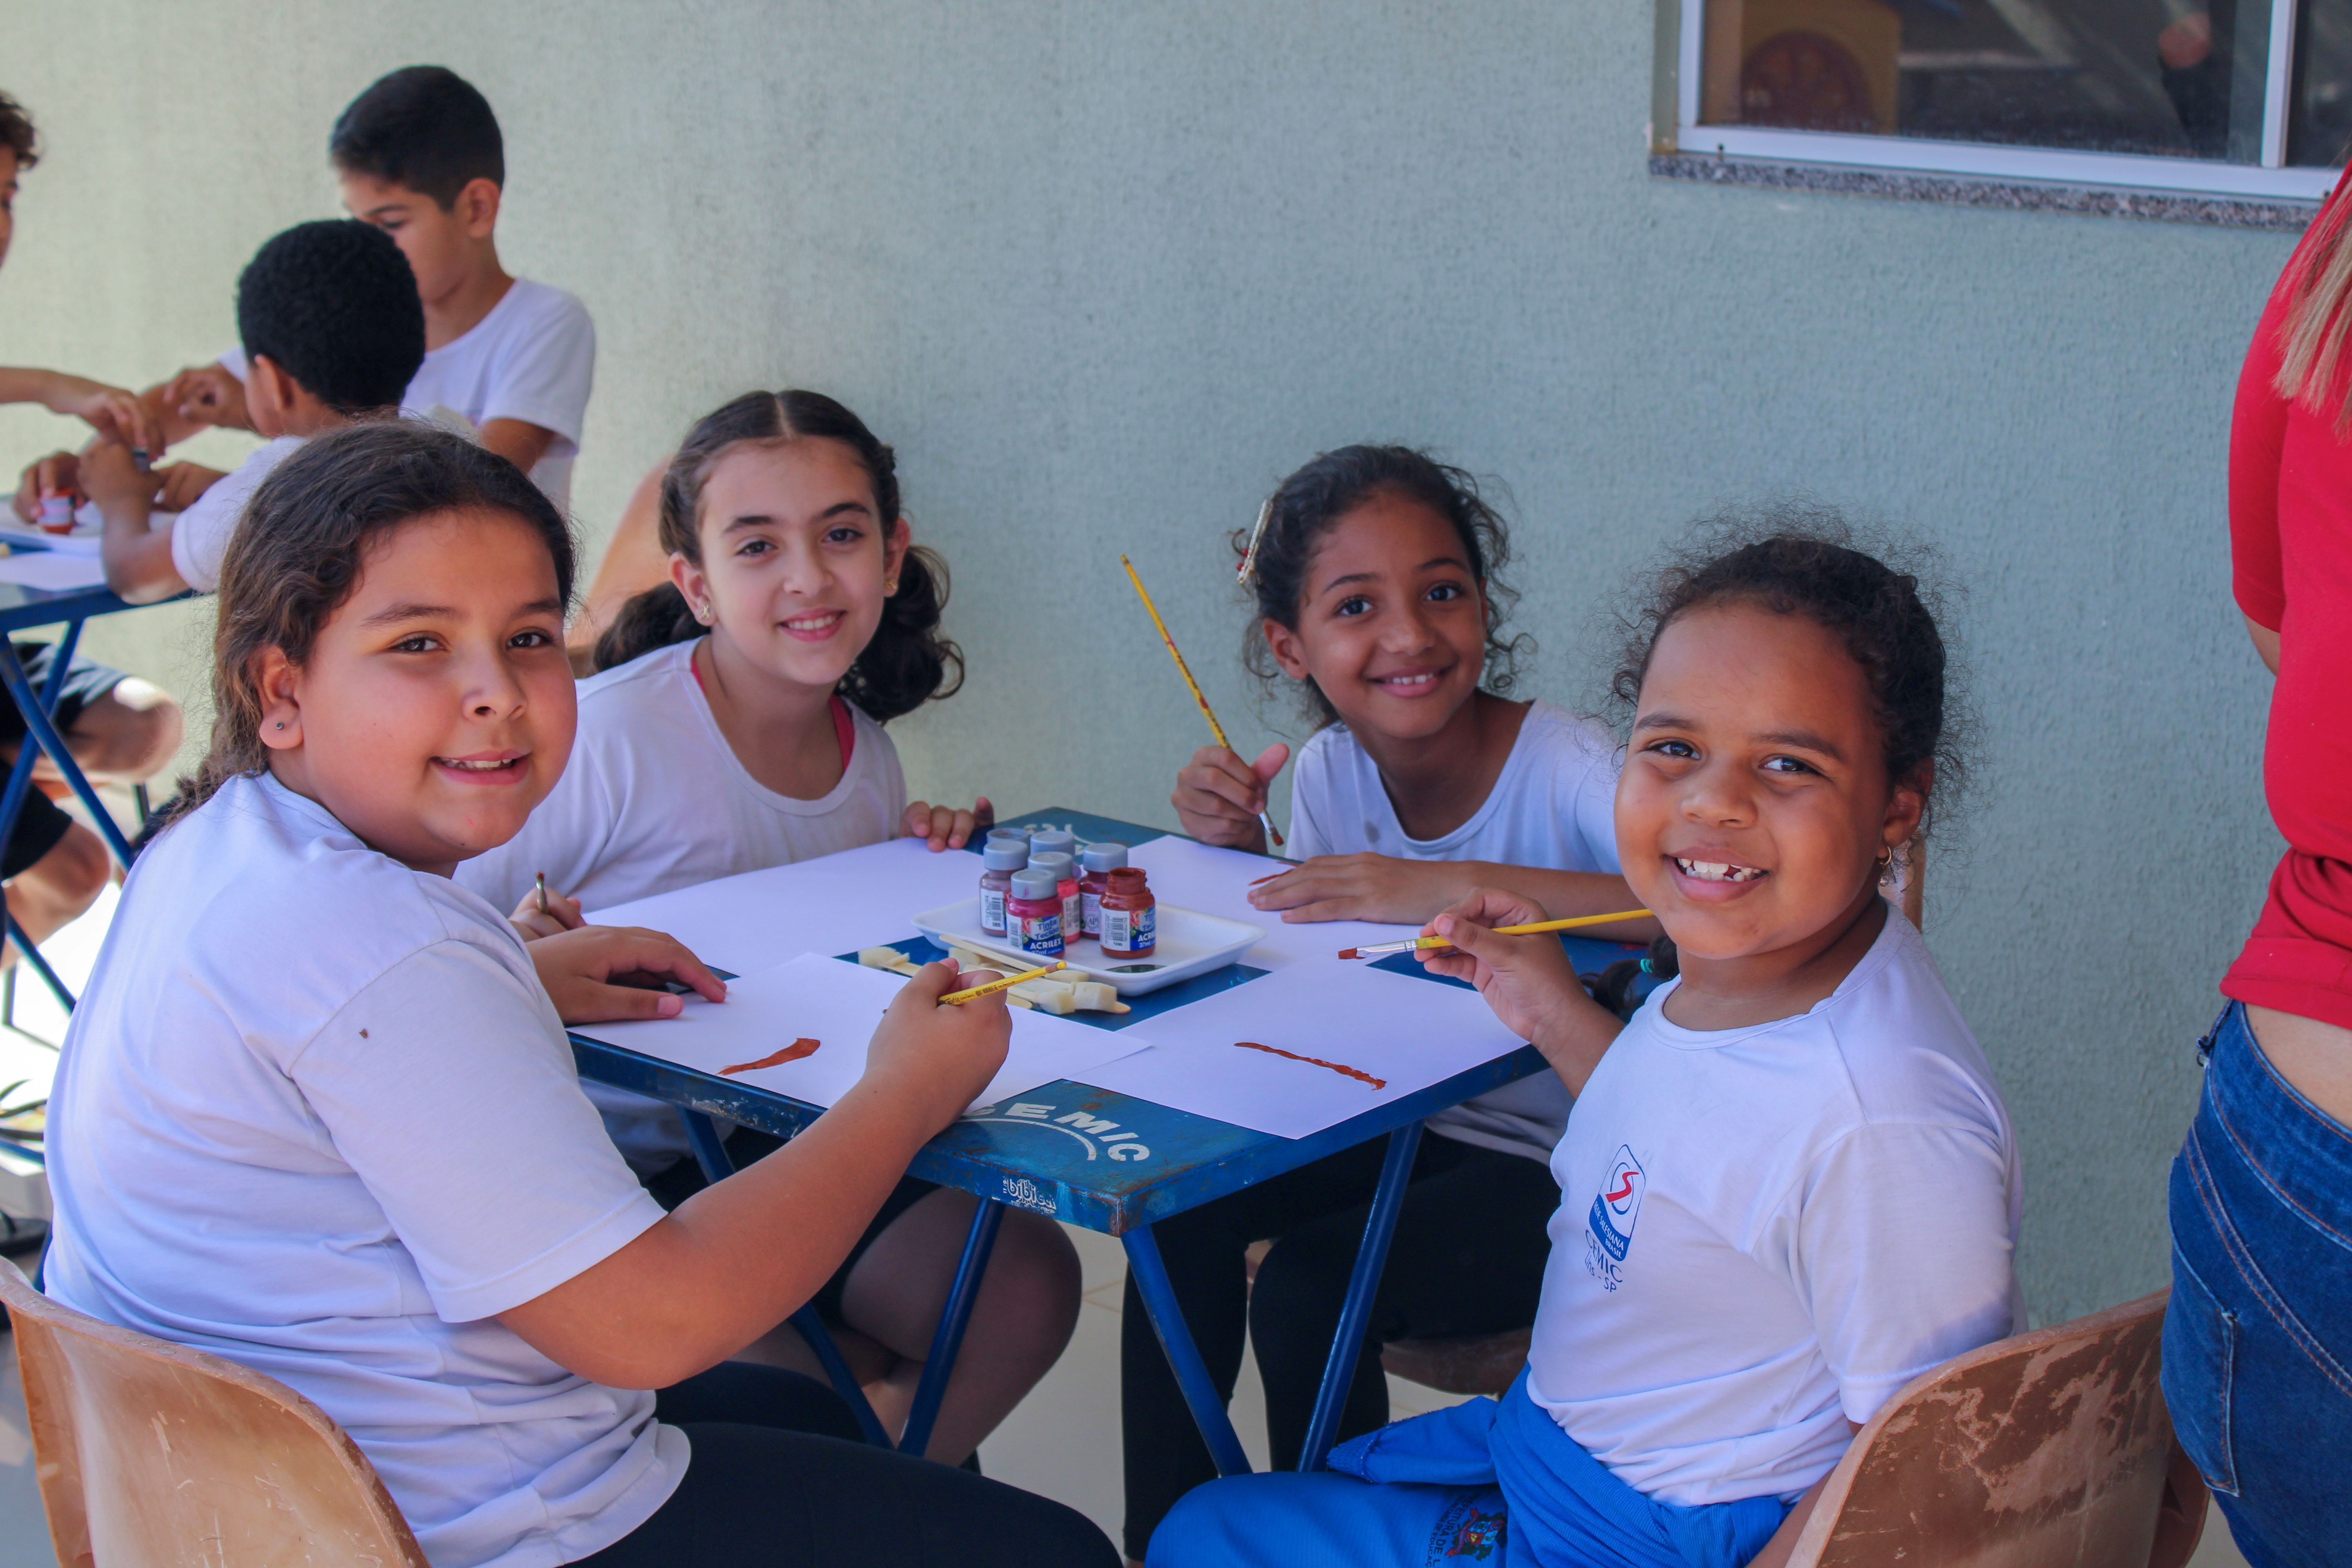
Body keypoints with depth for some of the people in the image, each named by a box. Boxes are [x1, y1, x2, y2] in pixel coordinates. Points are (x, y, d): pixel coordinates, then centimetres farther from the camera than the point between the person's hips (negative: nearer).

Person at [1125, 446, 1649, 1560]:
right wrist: (1241, 848, -9)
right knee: (1181, 1208, -6)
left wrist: (1449, 888, -42)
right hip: (1405, 1122, 7)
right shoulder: (1331, 770, -3)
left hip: (1562, 1173, -7)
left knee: (1306, 1291, -21)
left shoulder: (1566, 768, -23)